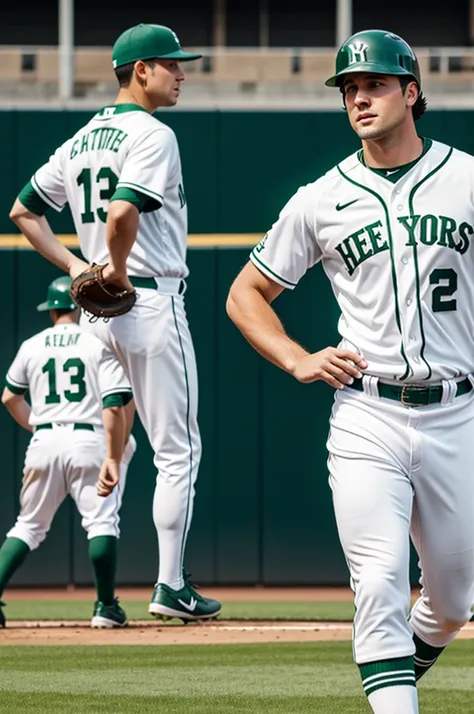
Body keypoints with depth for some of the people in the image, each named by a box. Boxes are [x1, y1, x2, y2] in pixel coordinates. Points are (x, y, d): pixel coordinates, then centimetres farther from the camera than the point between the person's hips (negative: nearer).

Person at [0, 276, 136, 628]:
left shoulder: (32, 346, 11)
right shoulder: (99, 344, 0)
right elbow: (114, 407, -9)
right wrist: (113, 459, -11)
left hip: (44, 442, 4)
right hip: (89, 441, -4)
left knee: (29, 526, 12)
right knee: (101, 522, 0)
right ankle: (106, 607, -3)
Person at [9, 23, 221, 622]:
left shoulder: (81, 141, 15)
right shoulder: (151, 134, -12)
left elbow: (23, 212, 20)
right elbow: (124, 213, -29)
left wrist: (74, 266, 13)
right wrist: (116, 270, -12)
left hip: (96, 309, 8)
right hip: (151, 300, -8)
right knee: (178, 449, -1)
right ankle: (170, 586, -1)